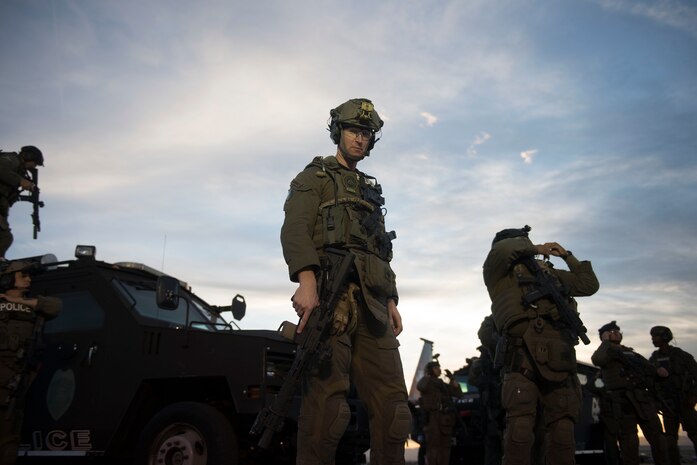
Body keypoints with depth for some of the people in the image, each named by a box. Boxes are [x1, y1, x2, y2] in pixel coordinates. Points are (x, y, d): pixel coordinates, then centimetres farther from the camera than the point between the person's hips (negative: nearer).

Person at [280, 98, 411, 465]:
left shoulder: (372, 190, 32)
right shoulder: (316, 176, 12)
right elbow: (295, 229, -5)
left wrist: (391, 302, 14)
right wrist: (306, 281, -23)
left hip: (371, 300, 7)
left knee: (391, 400, 1)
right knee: (327, 400, -12)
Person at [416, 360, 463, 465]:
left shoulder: (442, 384, 24)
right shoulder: (426, 381, 7)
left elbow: (459, 393, 17)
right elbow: (420, 386, -19)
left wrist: (452, 380, 6)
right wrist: (427, 375, -7)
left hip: (445, 419, 6)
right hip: (432, 416, -6)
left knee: (445, 446, 4)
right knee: (433, 445, -11)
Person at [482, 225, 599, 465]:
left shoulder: (550, 273, 36)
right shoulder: (499, 272, 19)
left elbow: (589, 285, 40)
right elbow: (502, 249, -5)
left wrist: (567, 256, 39)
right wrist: (535, 249, 11)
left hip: (559, 357, 5)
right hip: (524, 354, -5)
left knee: (562, 431, -1)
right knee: (520, 428, -16)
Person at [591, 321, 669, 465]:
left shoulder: (630, 352, 25)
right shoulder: (606, 351, 5)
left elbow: (650, 370, 30)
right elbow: (597, 360, -20)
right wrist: (605, 341, -8)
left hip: (643, 399, 6)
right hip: (623, 401, -6)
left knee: (657, 437, 4)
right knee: (629, 441, -5)